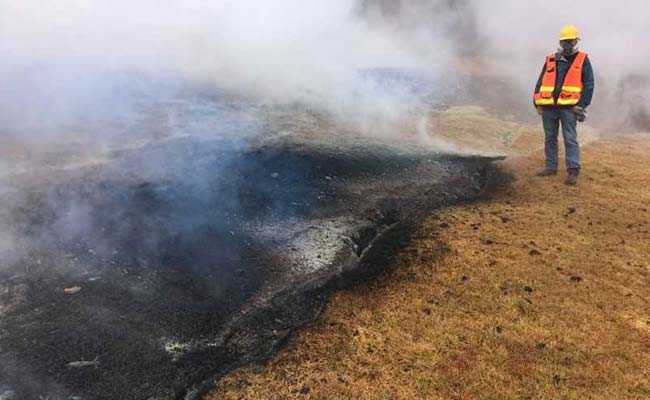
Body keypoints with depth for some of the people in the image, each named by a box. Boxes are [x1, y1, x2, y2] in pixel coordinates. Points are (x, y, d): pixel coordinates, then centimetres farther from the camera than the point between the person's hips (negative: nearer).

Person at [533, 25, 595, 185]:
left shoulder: (582, 60, 5)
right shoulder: (550, 60, 13)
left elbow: (589, 84, 1)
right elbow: (540, 82, 14)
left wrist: (581, 105, -9)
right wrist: (537, 103, 4)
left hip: (568, 107, -4)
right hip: (549, 107, 4)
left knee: (570, 139, -6)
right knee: (550, 138, 10)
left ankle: (573, 171, -5)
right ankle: (551, 167, 21)